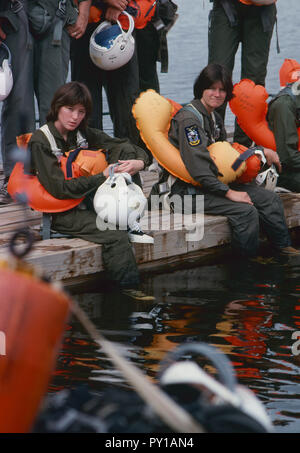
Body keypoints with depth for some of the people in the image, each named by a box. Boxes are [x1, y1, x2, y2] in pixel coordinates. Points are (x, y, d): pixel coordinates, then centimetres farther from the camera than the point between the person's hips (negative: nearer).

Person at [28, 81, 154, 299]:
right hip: (62, 213, -8)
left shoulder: (83, 134, 9)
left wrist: (139, 162, -15)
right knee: (115, 235, -28)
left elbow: (123, 146, 9)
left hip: (88, 201, 8)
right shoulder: (40, 142, -11)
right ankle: (129, 290, -21)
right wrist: (102, 177, -19)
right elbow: (59, 188, -19)